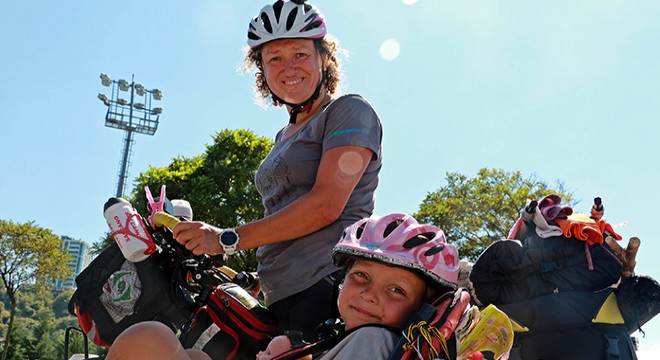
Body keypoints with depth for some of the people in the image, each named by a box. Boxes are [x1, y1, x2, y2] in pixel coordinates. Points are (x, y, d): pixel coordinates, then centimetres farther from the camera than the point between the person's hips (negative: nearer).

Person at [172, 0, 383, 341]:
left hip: (331, 288, -8)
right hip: (280, 300, 8)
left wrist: (228, 239, -12)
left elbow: (325, 205, -16)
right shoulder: (284, 137, 22)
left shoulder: (349, 111, -3)